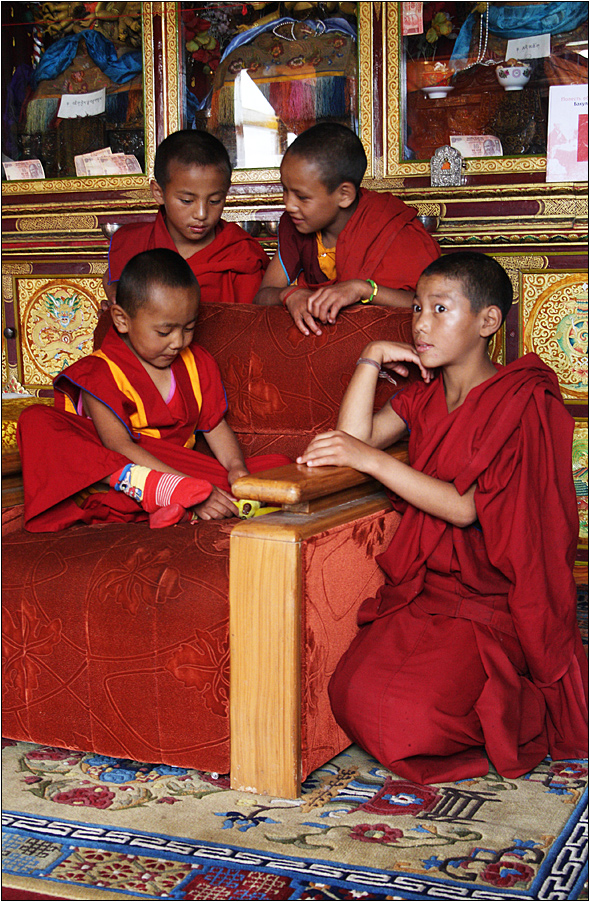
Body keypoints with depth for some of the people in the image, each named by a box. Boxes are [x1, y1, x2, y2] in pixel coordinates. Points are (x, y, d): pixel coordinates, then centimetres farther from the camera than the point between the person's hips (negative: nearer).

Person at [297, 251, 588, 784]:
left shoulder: (521, 401, -11)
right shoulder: (425, 396, 13)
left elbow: (466, 508, -19)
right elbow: (355, 438, 2)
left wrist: (372, 460, -22)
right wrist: (371, 359, -2)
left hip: (493, 596, -7)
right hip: (425, 582, 7)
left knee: (411, 712, -25)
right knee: (353, 694, -12)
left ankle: (530, 714, 4)